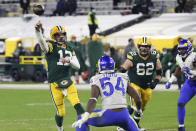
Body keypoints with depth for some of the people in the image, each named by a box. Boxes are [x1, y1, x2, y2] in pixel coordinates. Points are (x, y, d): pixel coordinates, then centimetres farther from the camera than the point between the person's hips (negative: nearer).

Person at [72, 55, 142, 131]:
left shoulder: (97, 80, 5)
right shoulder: (123, 78, 16)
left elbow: (93, 99, -11)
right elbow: (137, 98, 18)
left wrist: (85, 117, -19)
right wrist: (139, 110, 38)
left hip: (108, 115, -3)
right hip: (124, 115, 3)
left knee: (81, 118, 16)